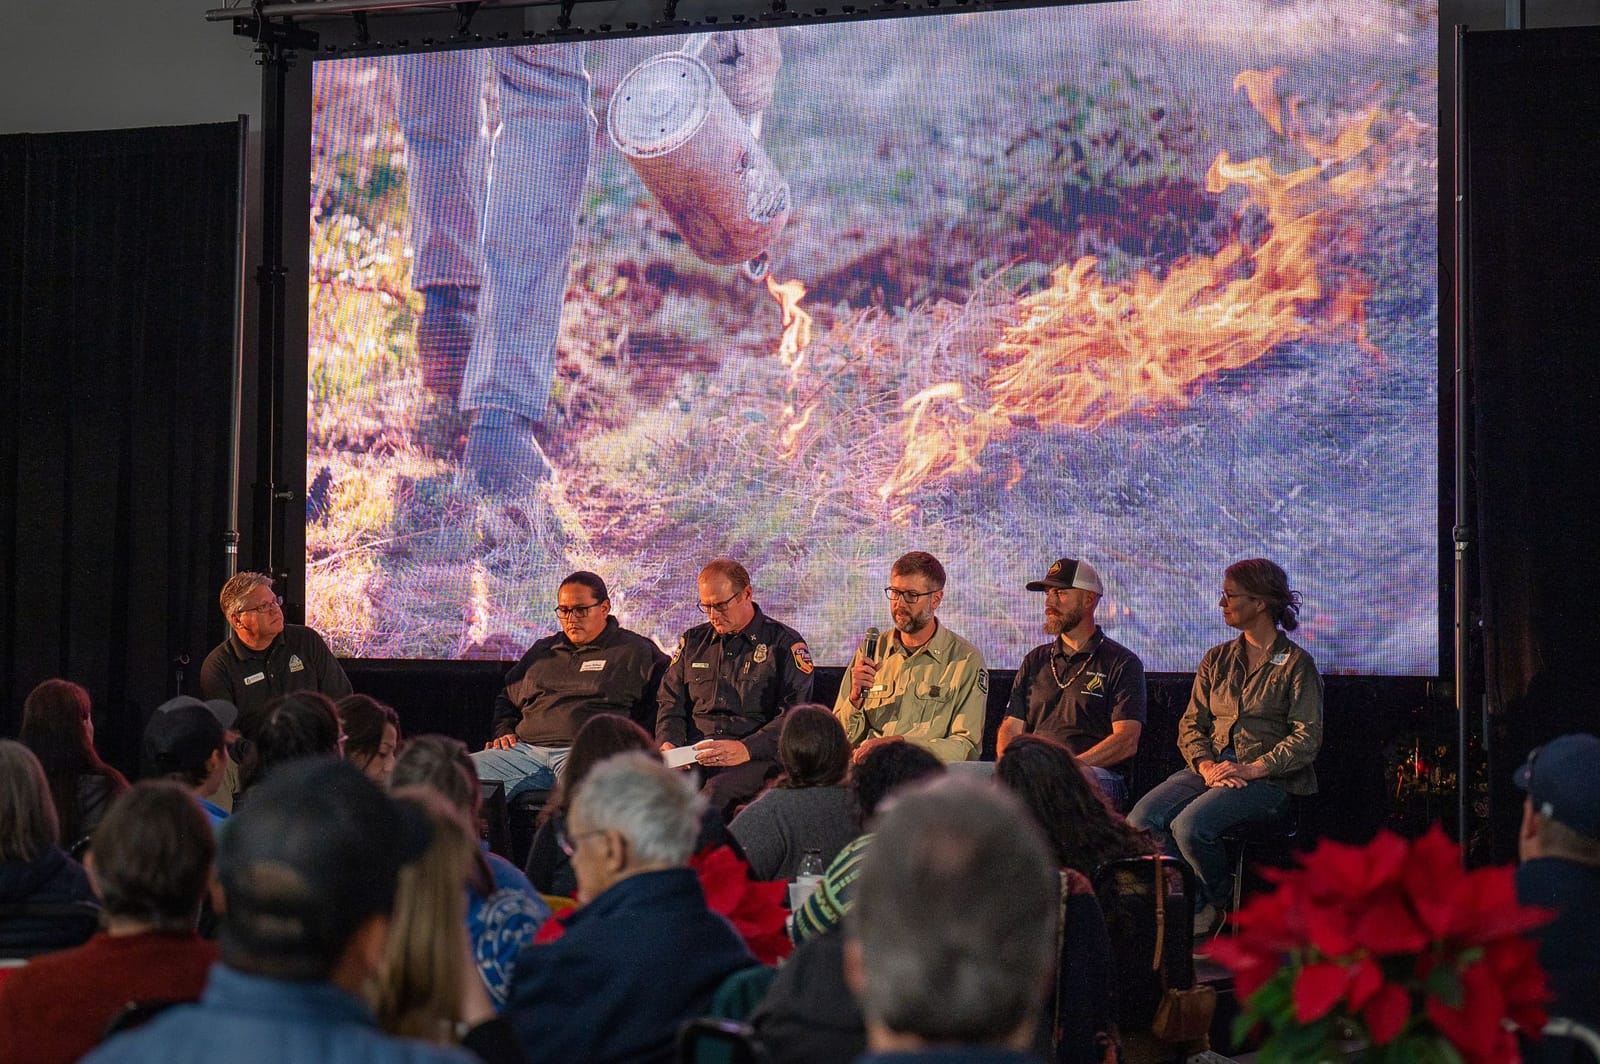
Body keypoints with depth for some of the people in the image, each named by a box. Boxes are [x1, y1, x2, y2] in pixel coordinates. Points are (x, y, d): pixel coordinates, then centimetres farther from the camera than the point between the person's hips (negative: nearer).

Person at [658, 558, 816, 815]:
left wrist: (746, 749, -20)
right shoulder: (693, 641, 22)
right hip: (694, 757, 4)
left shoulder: (785, 644, 5)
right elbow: (671, 703, 23)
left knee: (717, 792, -38)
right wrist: (668, 744, 0)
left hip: (757, 759, -4)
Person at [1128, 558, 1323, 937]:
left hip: (1267, 778, -6)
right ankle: (1195, 905, -9)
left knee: (1190, 824, -32)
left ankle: (1218, 904, -4)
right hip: (1210, 769, 6)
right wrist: (1206, 765, -8)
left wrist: (1250, 769, -16)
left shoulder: (1295, 663, 1)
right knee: (1141, 820, -22)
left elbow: (1307, 738, -6)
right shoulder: (1216, 660, 19)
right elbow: (1191, 724, 14)